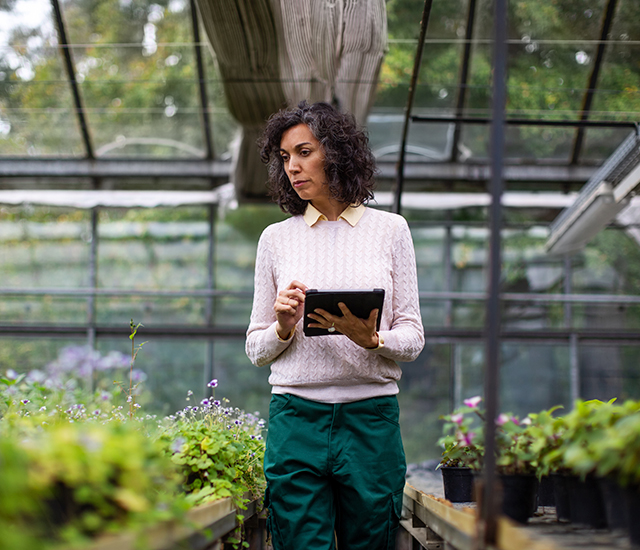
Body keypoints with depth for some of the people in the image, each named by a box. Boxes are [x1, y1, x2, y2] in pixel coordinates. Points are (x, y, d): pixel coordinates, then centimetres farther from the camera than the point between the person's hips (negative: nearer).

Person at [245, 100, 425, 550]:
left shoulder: (390, 230, 7)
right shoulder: (277, 238, 11)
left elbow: (413, 338, 5)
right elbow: (256, 349, 13)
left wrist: (372, 340, -15)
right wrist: (284, 328, -8)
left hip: (371, 417, 0)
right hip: (296, 417, 0)